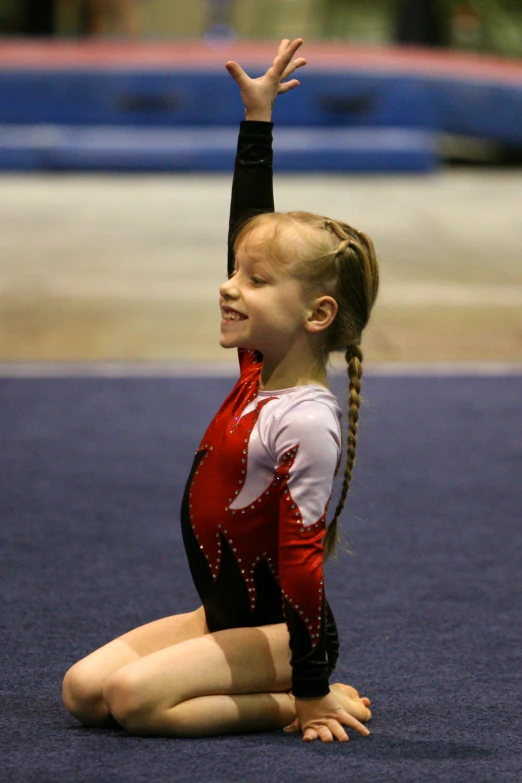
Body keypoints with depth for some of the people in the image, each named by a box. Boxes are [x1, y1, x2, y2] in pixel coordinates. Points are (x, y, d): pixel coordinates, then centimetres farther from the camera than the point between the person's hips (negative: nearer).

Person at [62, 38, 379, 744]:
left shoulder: (306, 423, -22)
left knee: (131, 696, -26)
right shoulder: (259, 369, 2)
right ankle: (273, 690, 7)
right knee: (82, 690, -3)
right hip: (224, 615, 9)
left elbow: (302, 562, -23)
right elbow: (253, 226, 9)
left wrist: (311, 694, -20)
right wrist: (257, 117, 8)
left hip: (280, 631, -9)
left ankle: (298, 703, -9)